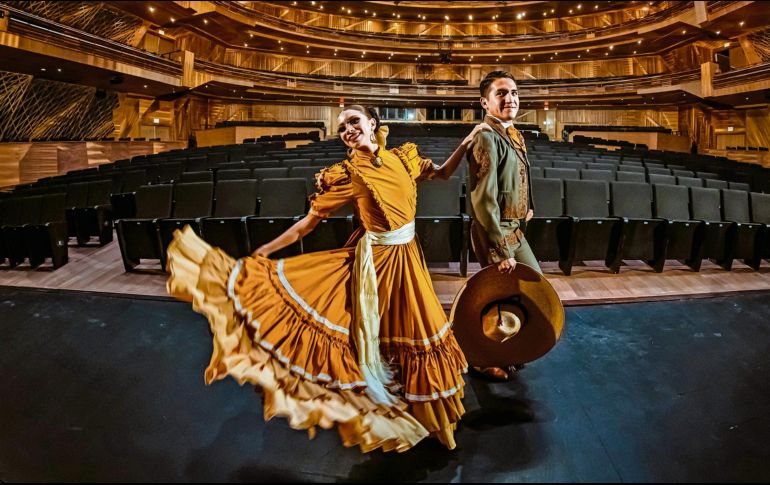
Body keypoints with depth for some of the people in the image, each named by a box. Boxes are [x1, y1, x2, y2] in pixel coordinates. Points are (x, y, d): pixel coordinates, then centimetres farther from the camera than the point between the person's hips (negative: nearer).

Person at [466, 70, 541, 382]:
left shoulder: (513, 134, 8)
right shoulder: (486, 137, -21)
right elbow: (484, 200, -26)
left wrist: (525, 207, 9)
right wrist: (502, 251, -24)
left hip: (514, 230, 10)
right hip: (494, 233, -10)